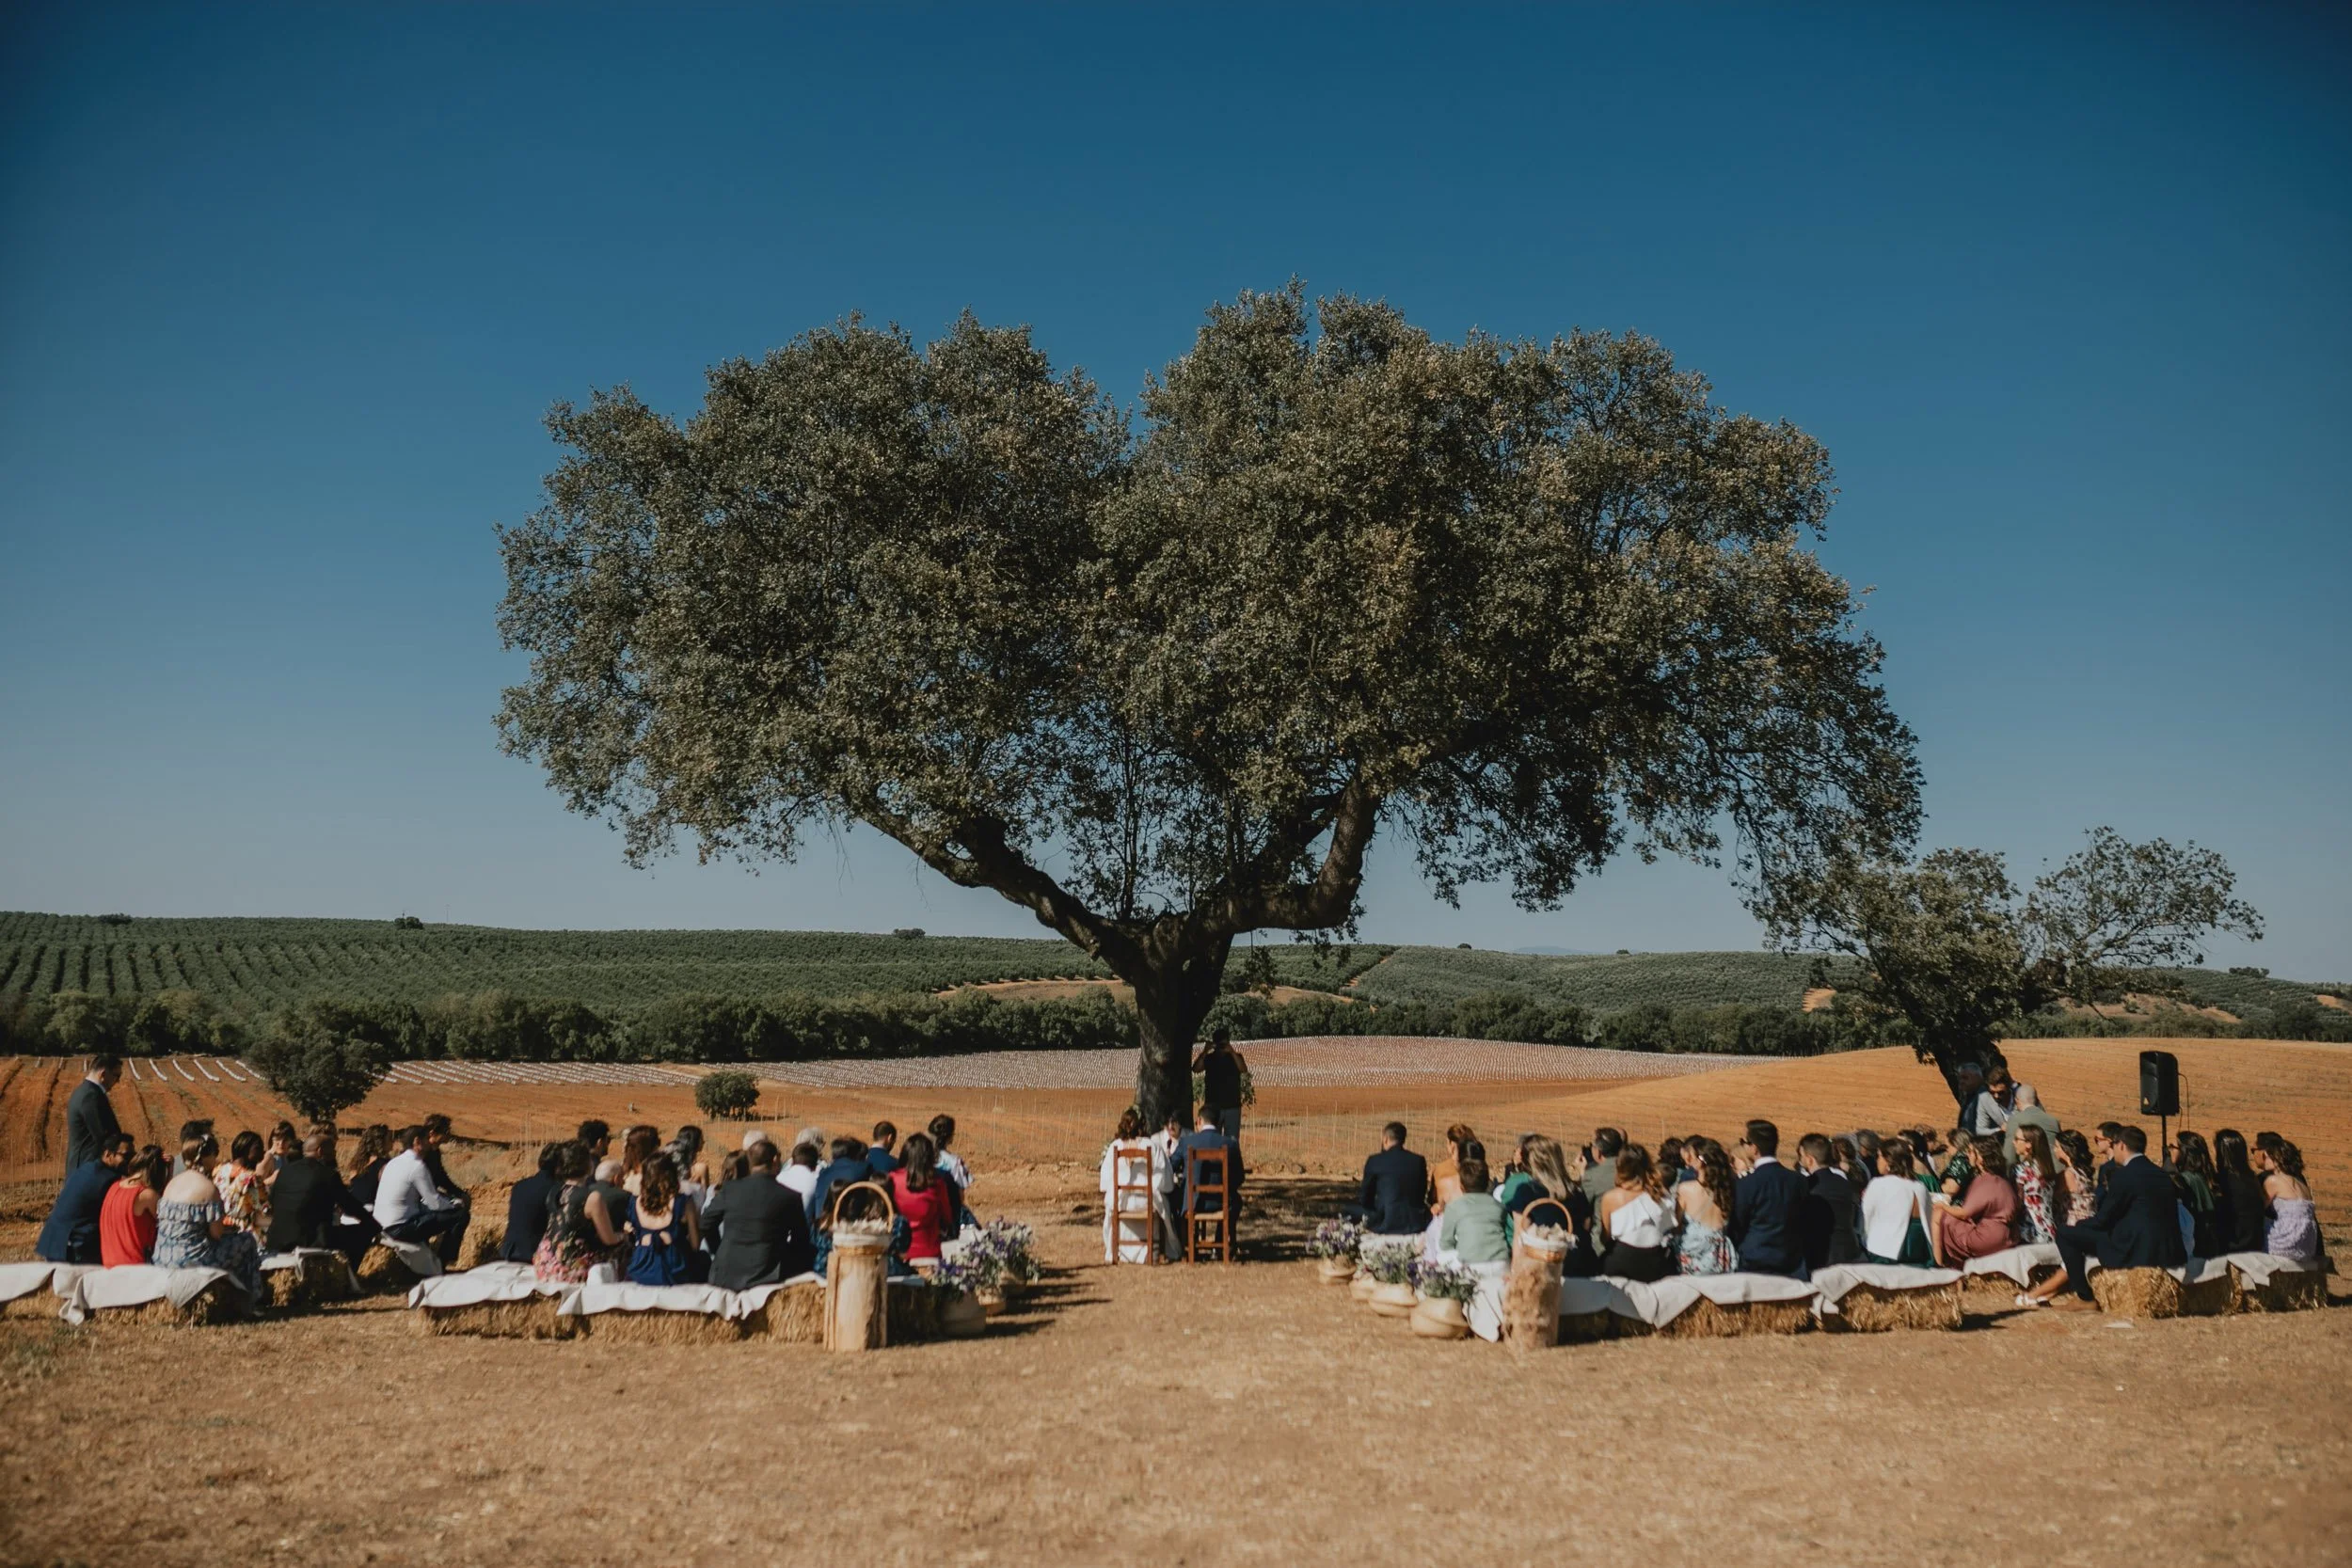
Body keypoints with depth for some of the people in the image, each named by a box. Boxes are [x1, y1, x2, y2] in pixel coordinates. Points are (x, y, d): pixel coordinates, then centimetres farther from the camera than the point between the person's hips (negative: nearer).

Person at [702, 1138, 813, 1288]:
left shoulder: (729, 1189, 1)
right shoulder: (790, 1196, -4)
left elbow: (706, 1223, 12)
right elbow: (800, 1240, 6)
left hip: (725, 1277, 3)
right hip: (765, 1278, -3)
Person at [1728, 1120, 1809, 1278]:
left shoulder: (1747, 1184, -14)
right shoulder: (1799, 1181, 1)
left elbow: (1736, 1228, -4)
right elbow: (1802, 1225, 11)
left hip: (1756, 1266, -5)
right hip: (1792, 1267, 5)